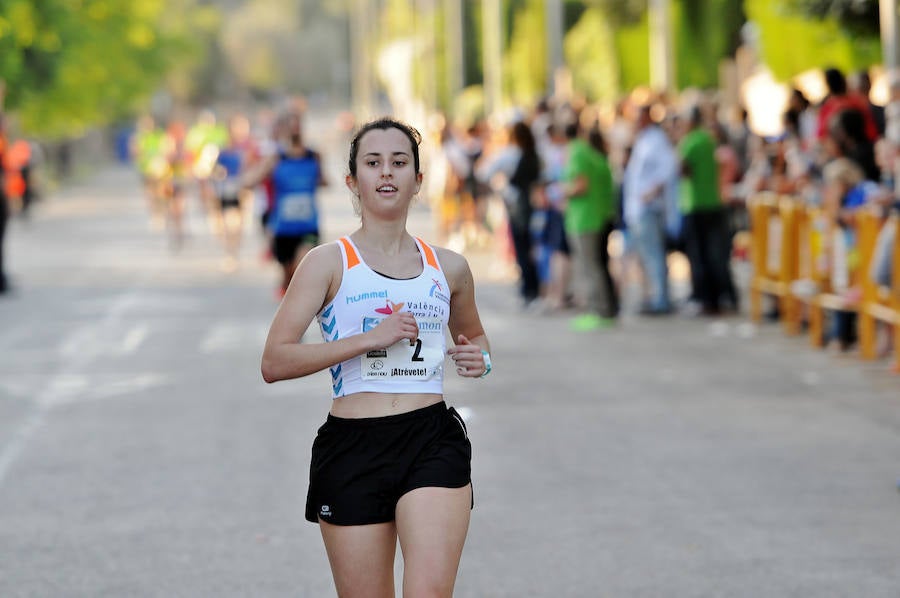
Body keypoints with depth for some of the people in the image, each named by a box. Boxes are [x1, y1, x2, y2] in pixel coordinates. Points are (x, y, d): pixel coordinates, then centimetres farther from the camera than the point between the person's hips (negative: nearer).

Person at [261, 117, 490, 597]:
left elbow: (474, 336, 33)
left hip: (433, 439, 1)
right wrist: (369, 339, -14)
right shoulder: (329, 262, 2)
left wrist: (479, 359, 8)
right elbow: (274, 362, -6)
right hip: (352, 449, -1)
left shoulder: (449, 267, 13)